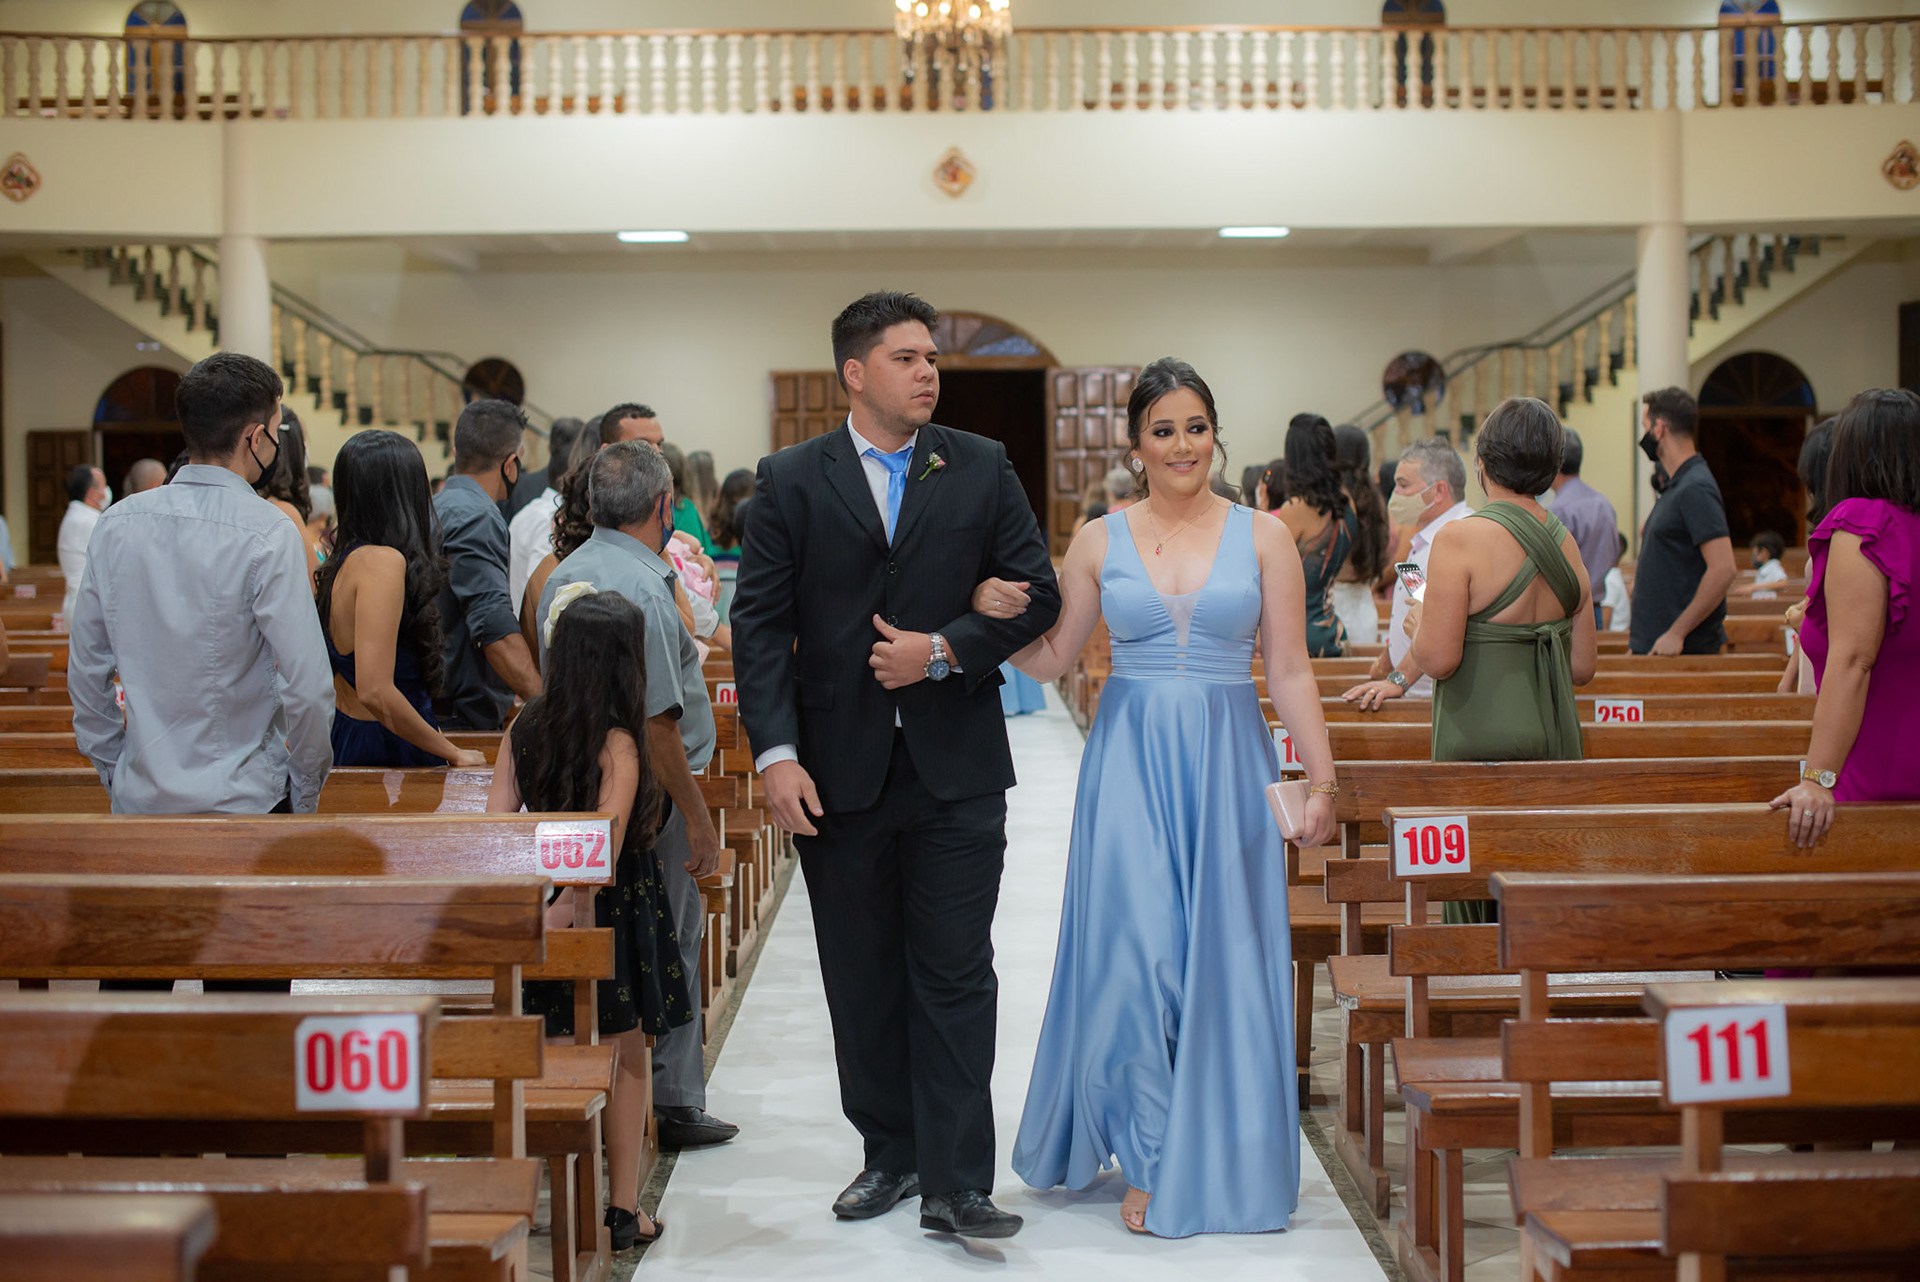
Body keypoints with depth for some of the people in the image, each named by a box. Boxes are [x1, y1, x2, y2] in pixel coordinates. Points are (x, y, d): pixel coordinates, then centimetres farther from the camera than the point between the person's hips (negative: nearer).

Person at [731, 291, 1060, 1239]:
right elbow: (760, 624, -2)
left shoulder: (982, 469, 5)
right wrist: (776, 753, -12)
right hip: (839, 770, 1)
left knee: (955, 977, 0)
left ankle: (956, 1185, 5)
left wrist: (944, 650, -11)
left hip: (956, 768, 0)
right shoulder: (790, 481, 2)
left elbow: (1036, 593, 4)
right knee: (863, 979, 11)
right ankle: (890, 1155, 26)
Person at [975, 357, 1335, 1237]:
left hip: (1226, 763, 0)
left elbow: (1290, 672, 3)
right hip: (1129, 760, 0)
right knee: (1134, 952, -5)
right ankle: (1147, 1161, 11)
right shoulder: (1100, 541, 5)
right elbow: (1050, 660, 7)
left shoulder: (1262, 536, 3)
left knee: (1220, 958, 5)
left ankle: (1220, 1162, 22)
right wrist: (994, 616, -11)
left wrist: (1322, 778, 0)